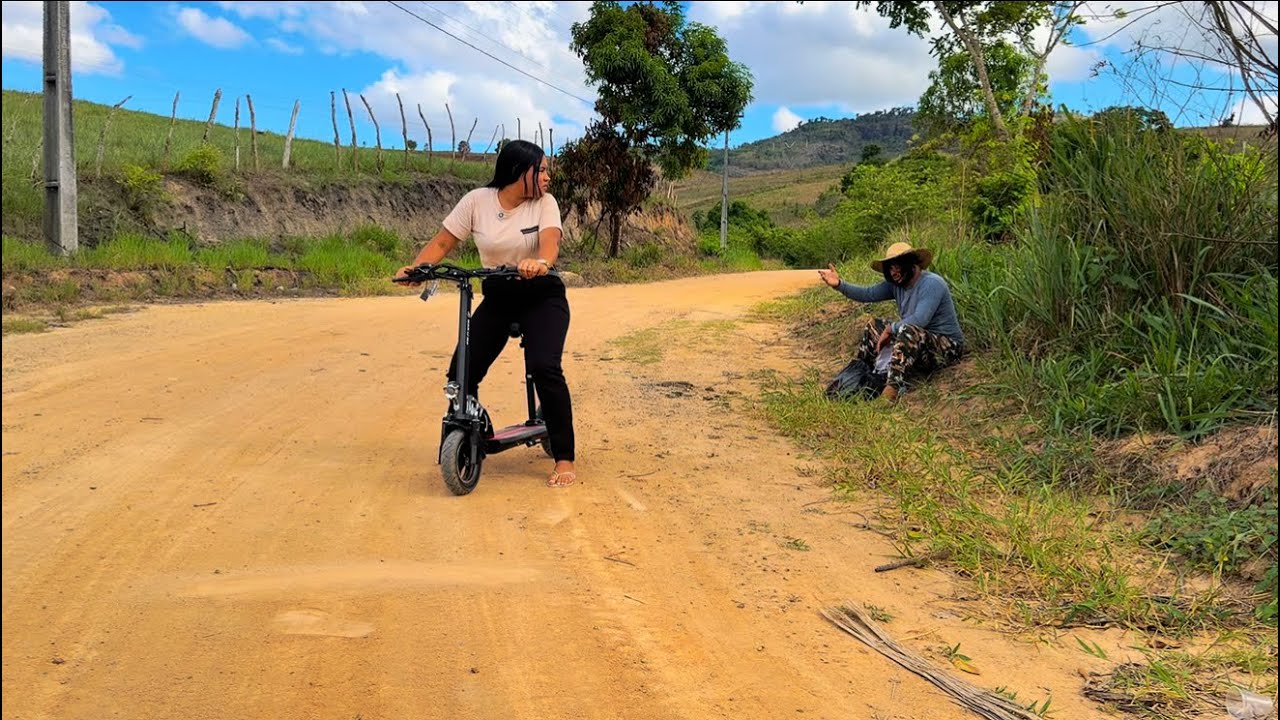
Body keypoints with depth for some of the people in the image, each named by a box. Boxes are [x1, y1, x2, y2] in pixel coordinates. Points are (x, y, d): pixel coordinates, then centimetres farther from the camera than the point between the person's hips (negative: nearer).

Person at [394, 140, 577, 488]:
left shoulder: (544, 203, -8)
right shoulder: (477, 201, -7)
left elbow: (550, 242, -26)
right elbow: (442, 242, -6)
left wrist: (540, 262, -49)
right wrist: (414, 268, -24)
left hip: (542, 296, -2)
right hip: (497, 297, 2)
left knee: (544, 367, -24)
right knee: (461, 373, -8)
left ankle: (564, 458, -12)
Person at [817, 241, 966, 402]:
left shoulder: (931, 284, -20)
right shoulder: (896, 284, 5)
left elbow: (919, 320, -30)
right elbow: (868, 294, 0)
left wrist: (890, 329, -19)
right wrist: (839, 285, -14)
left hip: (946, 348, -9)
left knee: (908, 331, -38)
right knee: (873, 325, 8)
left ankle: (894, 387, -47)